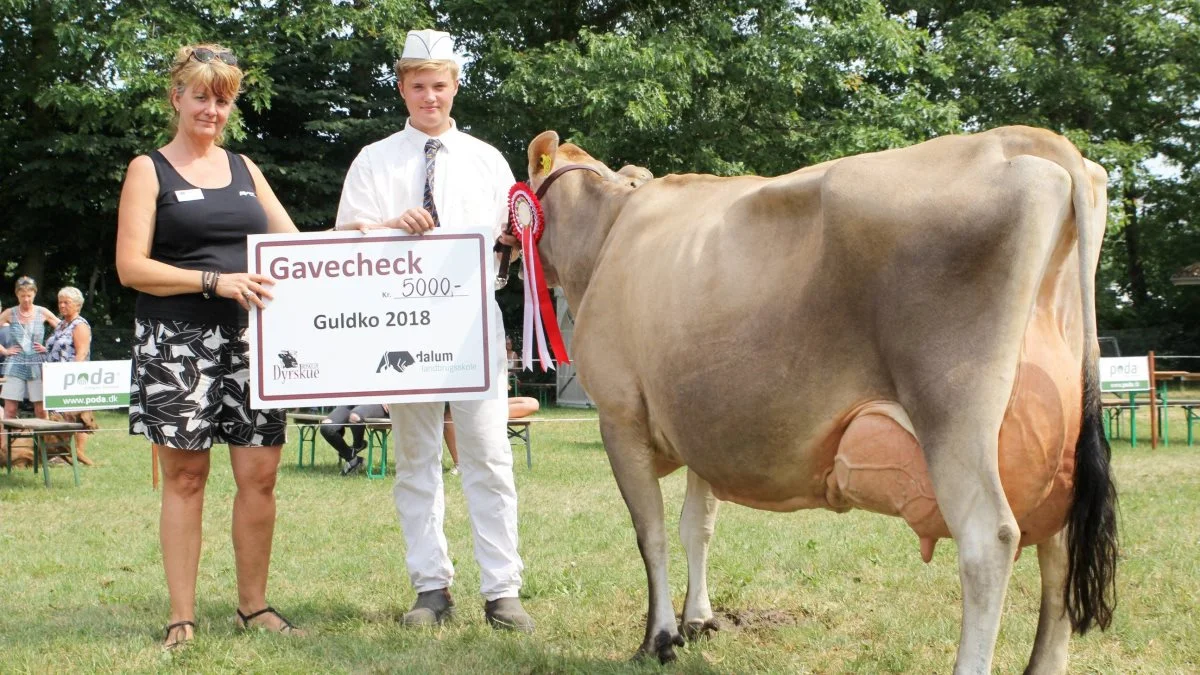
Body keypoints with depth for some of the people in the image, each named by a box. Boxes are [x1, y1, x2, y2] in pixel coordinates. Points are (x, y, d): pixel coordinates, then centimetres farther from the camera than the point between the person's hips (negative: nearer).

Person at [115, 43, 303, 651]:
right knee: (185, 476, -1)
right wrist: (216, 281, -16)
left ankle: (253, 605, 11)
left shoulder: (243, 168, 17)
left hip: (250, 338, 4)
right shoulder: (149, 170, 4)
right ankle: (182, 617, 5)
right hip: (178, 342, -4)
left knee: (259, 473, -1)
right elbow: (131, 266, -6)